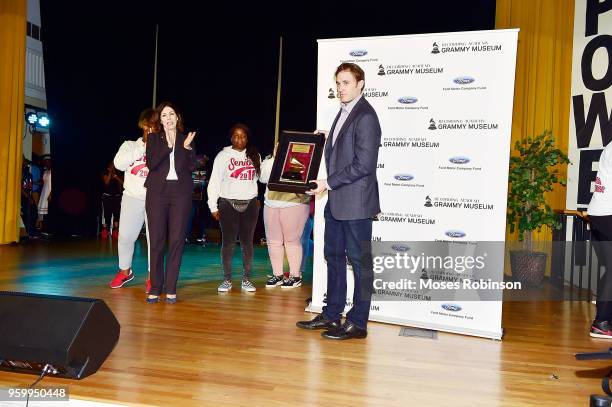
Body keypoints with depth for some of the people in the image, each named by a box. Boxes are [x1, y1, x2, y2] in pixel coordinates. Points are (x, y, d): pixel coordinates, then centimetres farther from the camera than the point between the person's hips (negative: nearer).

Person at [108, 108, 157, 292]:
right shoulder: (130, 145, 11)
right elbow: (119, 163, -7)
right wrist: (143, 147, -8)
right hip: (132, 198, 2)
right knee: (125, 236, 5)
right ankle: (125, 270, 27)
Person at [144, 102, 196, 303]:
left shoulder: (186, 139, 12)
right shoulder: (154, 138, 10)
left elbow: (192, 166, 2)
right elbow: (151, 163, -5)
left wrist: (187, 147, -12)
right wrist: (168, 145, -13)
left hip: (181, 192, 1)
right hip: (157, 191, -1)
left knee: (177, 239, -2)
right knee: (156, 239, -1)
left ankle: (171, 288, 6)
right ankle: (155, 288, 7)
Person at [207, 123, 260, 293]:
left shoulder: (254, 156, 12)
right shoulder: (223, 155, 4)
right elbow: (214, 182, 2)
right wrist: (213, 206, -2)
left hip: (250, 203, 2)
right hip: (228, 203, -2)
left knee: (247, 242, 4)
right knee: (228, 242, 0)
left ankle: (246, 279, 12)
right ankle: (227, 279, 10)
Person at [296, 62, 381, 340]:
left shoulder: (365, 117, -13)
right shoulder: (343, 113, 16)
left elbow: (363, 164, -20)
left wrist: (329, 183, -17)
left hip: (356, 202, -10)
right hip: (336, 202, 10)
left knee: (359, 261, 0)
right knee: (333, 256, 15)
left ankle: (358, 322, 11)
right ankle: (331, 315, 28)